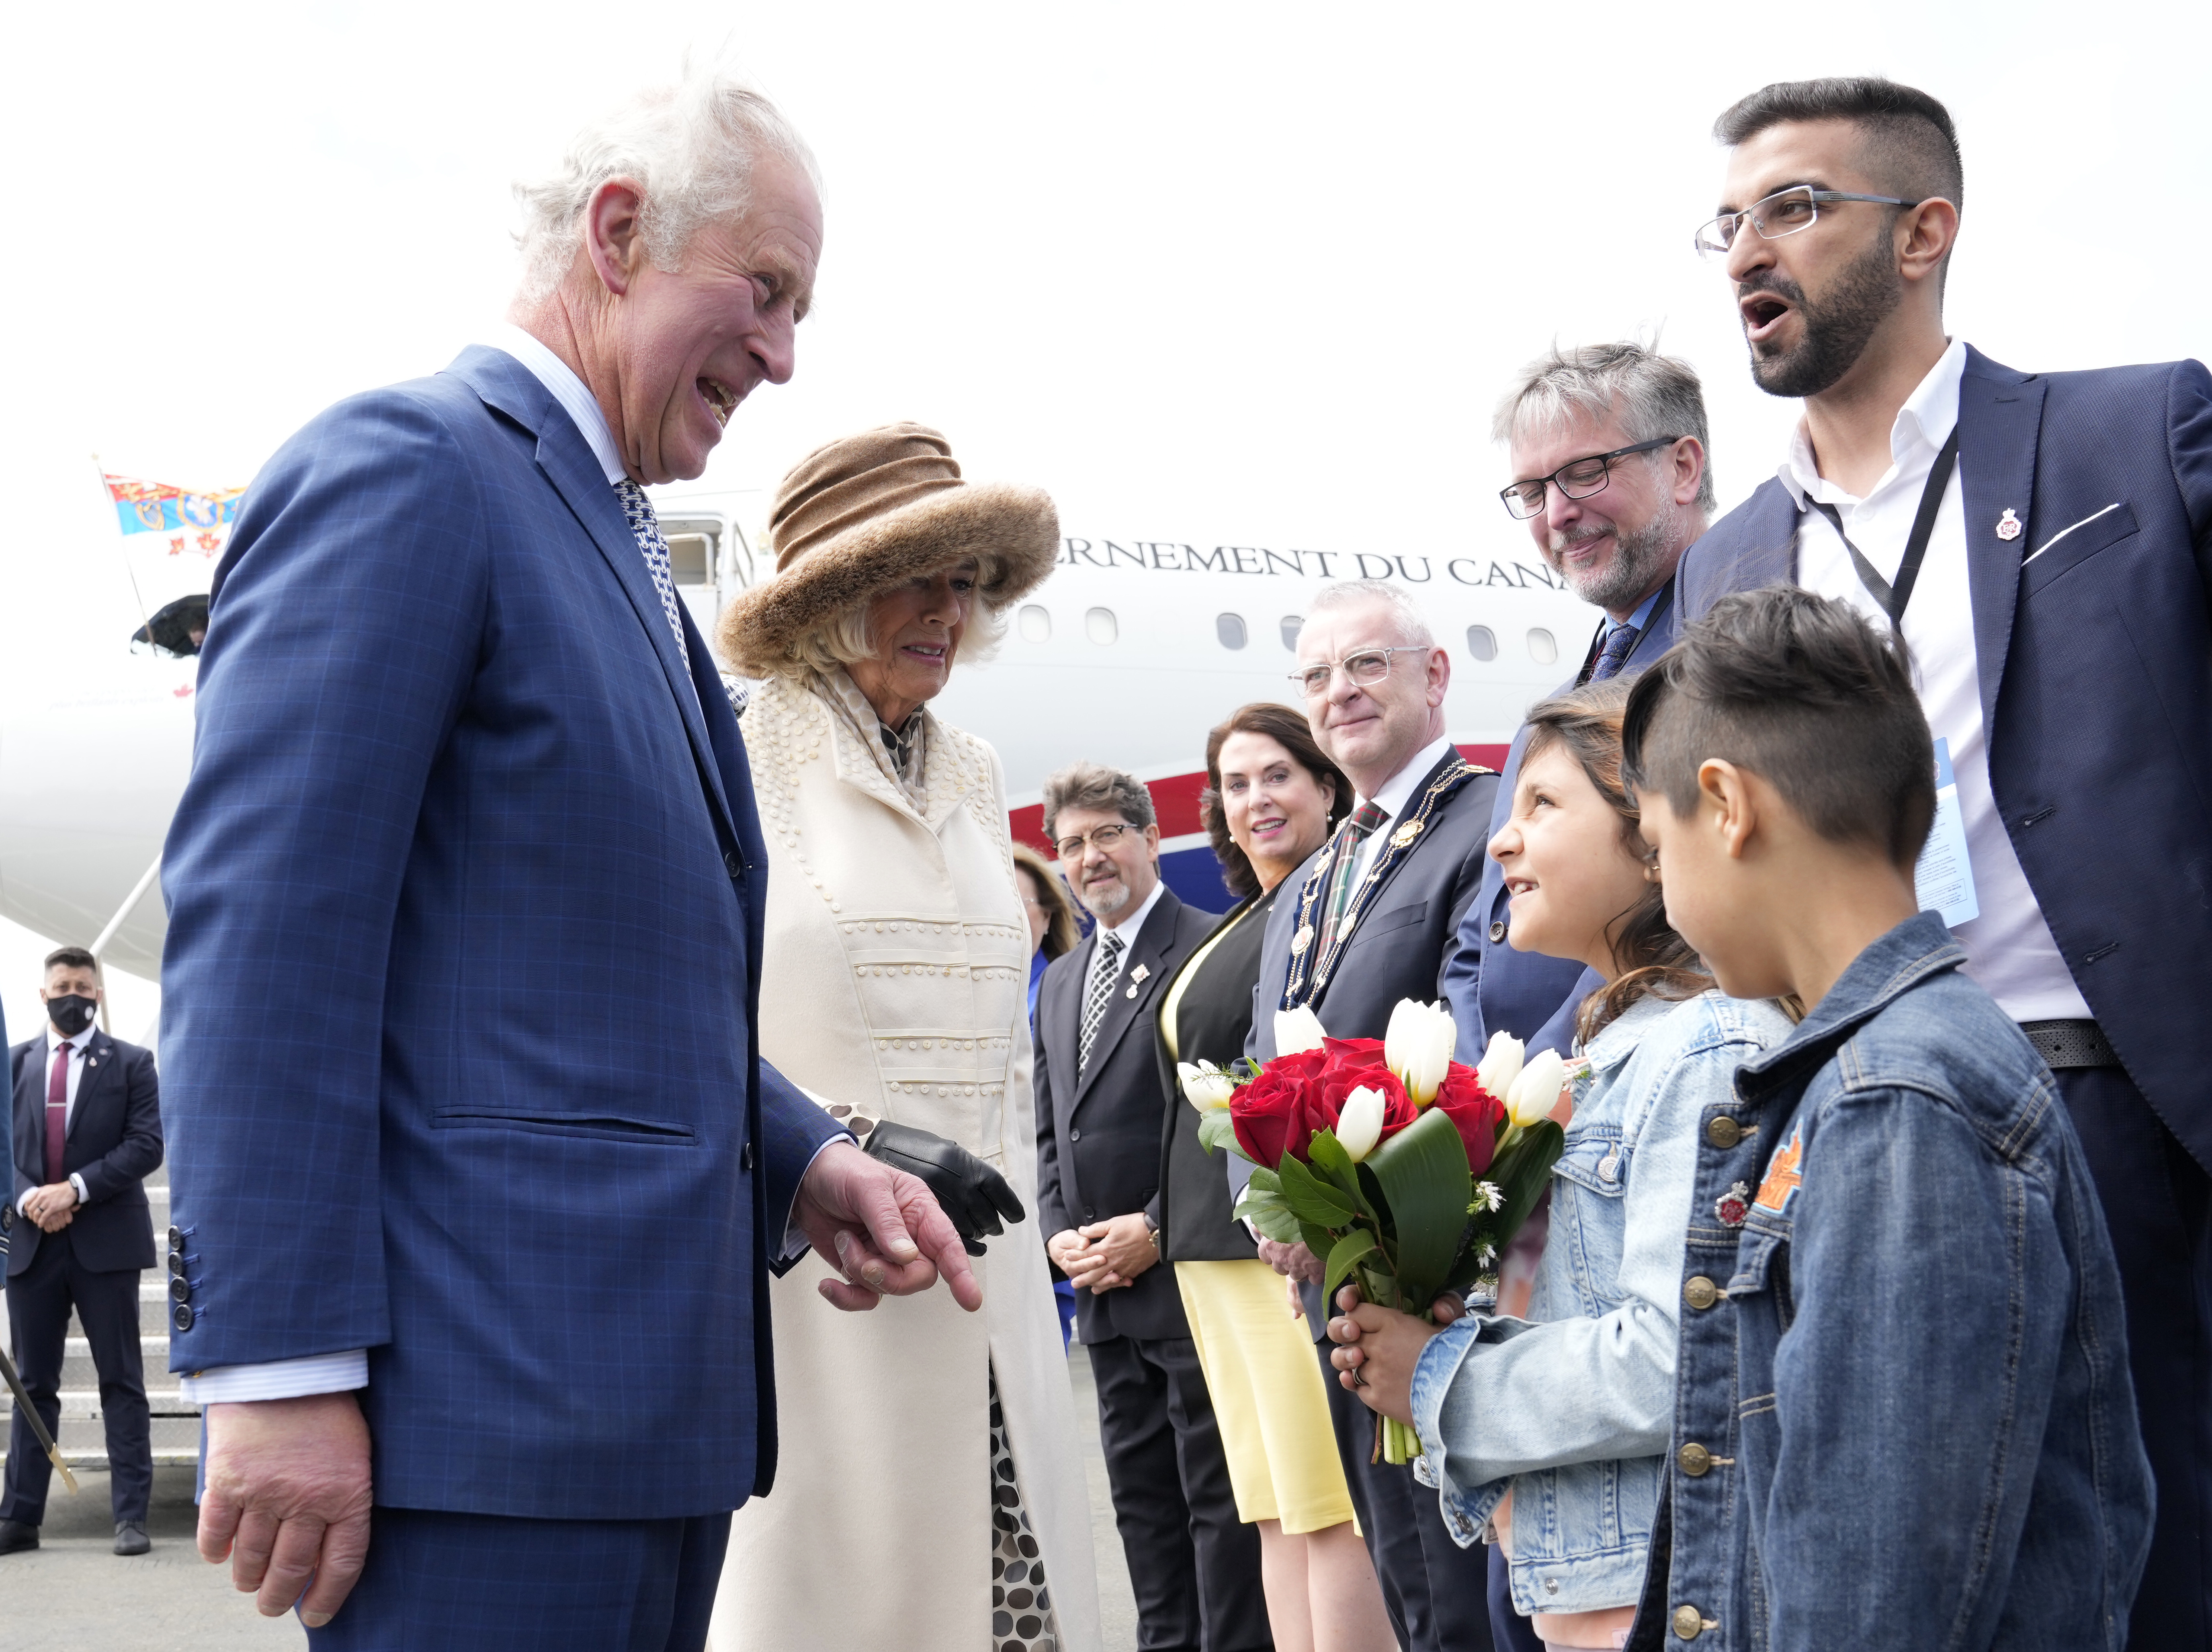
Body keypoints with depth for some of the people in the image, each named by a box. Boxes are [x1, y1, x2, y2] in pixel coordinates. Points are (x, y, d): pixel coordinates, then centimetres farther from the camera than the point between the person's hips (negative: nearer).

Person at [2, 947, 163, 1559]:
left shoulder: (131, 1064, 4)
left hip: (105, 1240, -2)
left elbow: (146, 1145, -5)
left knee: (121, 1381, 0)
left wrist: (76, 1188, -15)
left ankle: (131, 1515, 0)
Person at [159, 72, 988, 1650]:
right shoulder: (404, 466, -8)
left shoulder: (626, 556, 21)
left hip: (656, 1397, 9)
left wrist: (798, 1161, 9)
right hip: (493, 1403, -9)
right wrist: (279, 1372, -21)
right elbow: (264, 929, -17)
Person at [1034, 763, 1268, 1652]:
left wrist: (1159, 1229, -15)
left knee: (1220, 1501, -4)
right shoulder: (1060, 983, 19)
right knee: (1142, 1500, 11)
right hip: (1105, 1290, 8)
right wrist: (1062, 1234, 4)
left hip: (1191, 1274, -8)